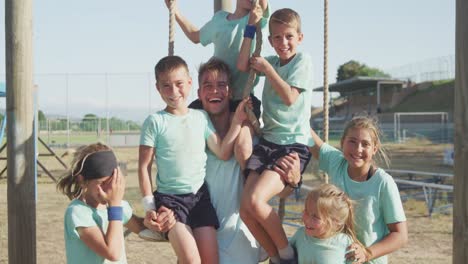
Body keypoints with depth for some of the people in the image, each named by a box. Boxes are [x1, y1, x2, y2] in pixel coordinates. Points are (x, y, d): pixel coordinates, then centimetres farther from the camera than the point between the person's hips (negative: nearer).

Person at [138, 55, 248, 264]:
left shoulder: (201, 117, 6)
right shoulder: (155, 122, -5)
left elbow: (223, 153, 4)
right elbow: (144, 166, -3)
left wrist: (236, 122, -1)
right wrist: (149, 205, -7)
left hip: (200, 195, 4)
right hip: (169, 197, -4)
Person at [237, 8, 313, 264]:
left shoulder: (302, 60, -2)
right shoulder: (272, 61, 16)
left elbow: (289, 97, -12)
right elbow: (242, 65, 2)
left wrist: (266, 68, -6)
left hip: (293, 144, -6)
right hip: (268, 141, 7)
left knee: (255, 200, -25)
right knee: (246, 209, -8)